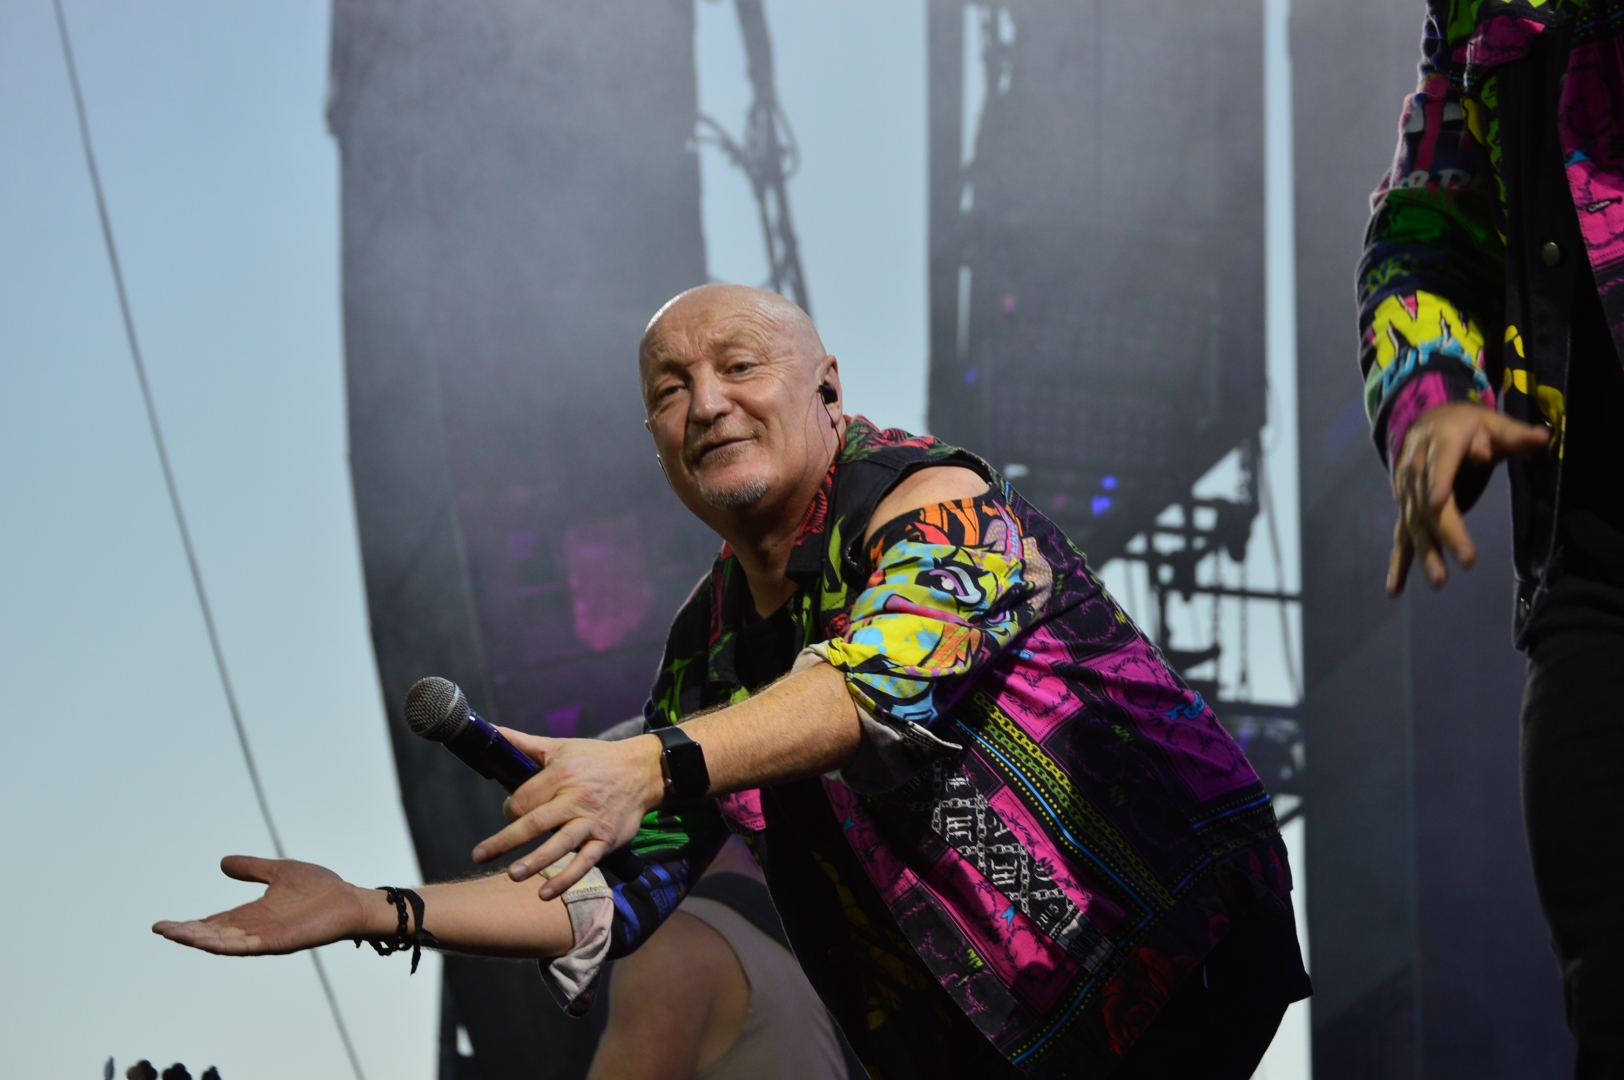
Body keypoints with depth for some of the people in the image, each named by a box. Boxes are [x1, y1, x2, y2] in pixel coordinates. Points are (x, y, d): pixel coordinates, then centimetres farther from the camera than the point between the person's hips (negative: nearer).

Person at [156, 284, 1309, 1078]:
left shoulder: (936, 502, -12)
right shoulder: (710, 645, 9)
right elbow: (618, 895, 9)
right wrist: (371, 913, -1)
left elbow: (889, 675, -33)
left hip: (1178, 949, -7)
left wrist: (659, 766, -47)